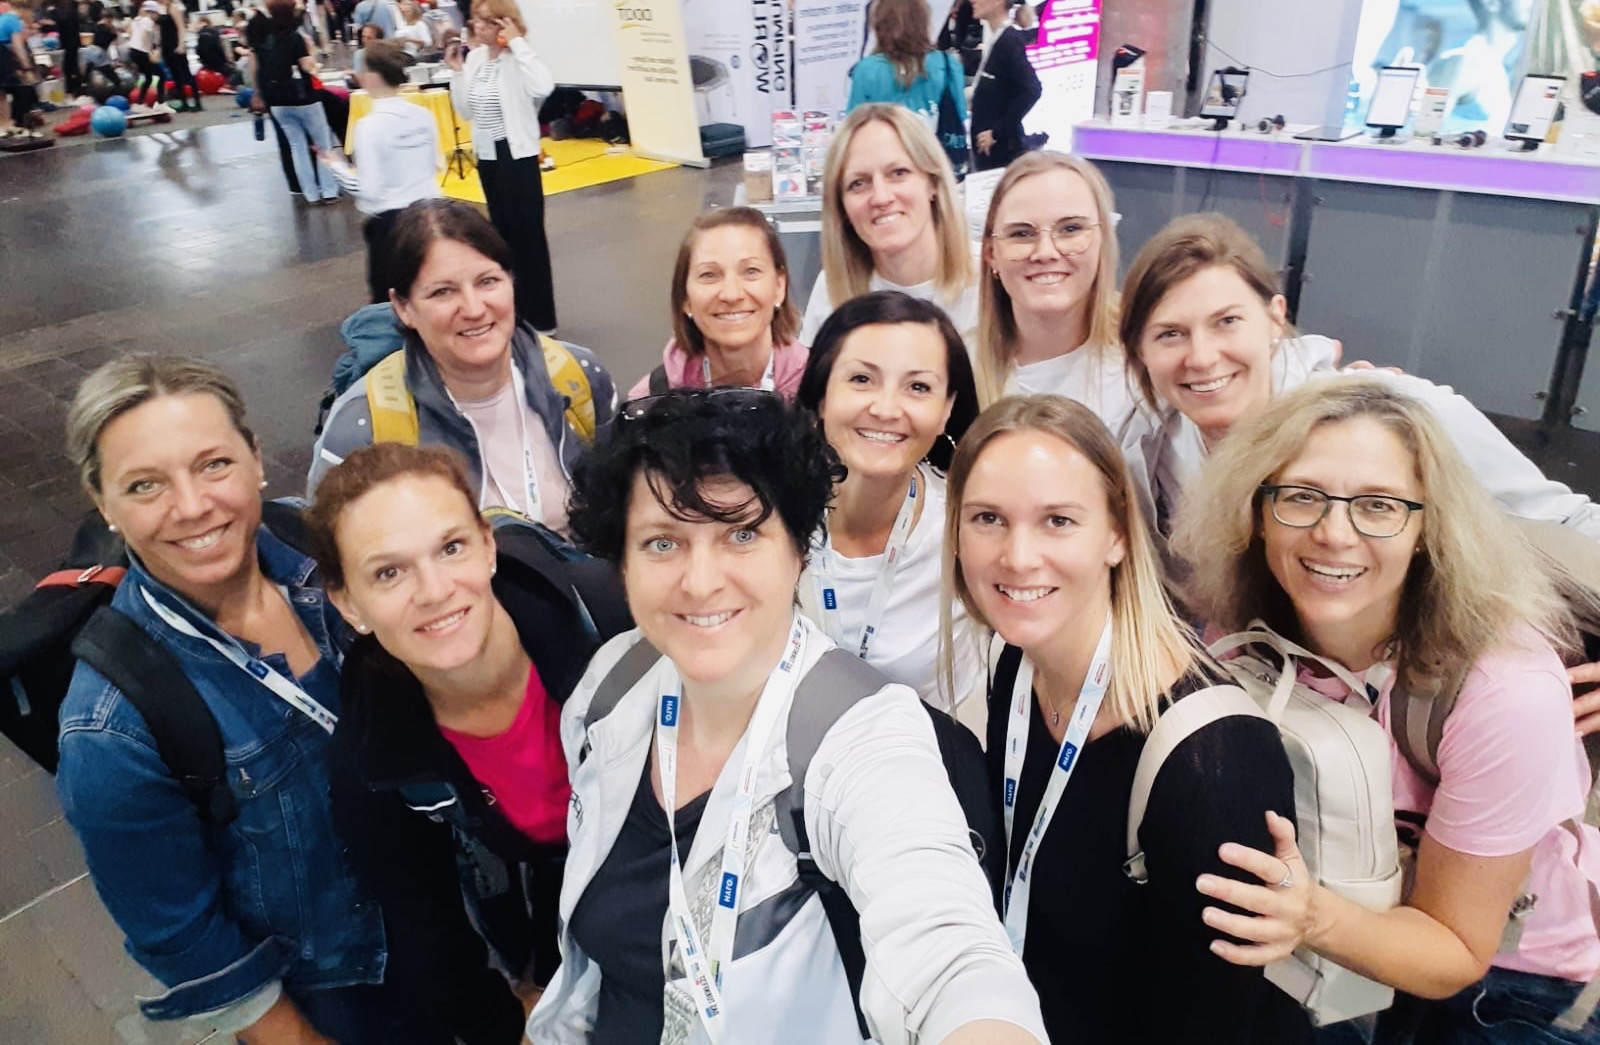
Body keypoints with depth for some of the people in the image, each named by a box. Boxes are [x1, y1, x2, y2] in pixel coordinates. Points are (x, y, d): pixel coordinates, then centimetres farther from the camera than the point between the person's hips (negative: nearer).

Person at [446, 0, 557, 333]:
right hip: (487, 155, 8)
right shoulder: (474, 57, 7)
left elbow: (544, 86, -35)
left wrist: (518, 43, -27)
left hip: (518, 155, -8)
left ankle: (540, 317, 4)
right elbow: (465, 110, 10)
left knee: (528, 233, -3)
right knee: (503, 232, 16)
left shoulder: (518, 57, -13)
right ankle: (515, 309, 30)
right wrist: (457, 72, -2)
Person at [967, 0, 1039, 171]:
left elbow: (1031, 90, -25)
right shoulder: (993, 38, 10)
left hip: (1003, 148, -9)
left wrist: (998, 132, -22)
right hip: (986, 147, 9)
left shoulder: (1010, 40, -16)